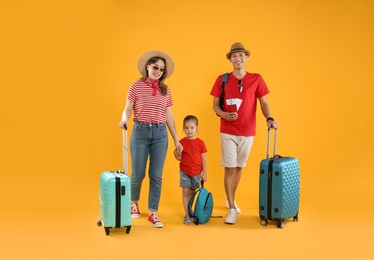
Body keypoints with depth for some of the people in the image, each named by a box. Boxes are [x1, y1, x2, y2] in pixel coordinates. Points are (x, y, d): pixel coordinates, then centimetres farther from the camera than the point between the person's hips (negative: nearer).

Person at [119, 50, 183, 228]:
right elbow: (128, 109, -1)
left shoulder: (165, 90, 9)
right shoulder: (136, 87, 1)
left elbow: (169, 116, 11)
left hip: (160, 133, 2)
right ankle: (134, 203, 32)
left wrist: (176, 140, 9)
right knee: (138, 173, 4)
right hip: (140, 131, -2)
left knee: (156, 176, 0)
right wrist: (124, 119, -25)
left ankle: (153, 213, 8)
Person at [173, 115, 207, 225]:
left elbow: (203, 159, 2)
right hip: (184, 171, 0)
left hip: (196, 172, 0)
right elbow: (180, 158, 2)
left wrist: (204, 173, 1)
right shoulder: (182, 142, -2)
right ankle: (187, 215, 6)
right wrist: (176, 155, -21)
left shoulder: (200, 143, -3)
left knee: (193, 193, 7)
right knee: (185, 192, 1)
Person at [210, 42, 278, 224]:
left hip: (248, 132, 1)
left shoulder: (256, 79, 1)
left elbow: (263, 103, 1)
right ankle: (232, 209, 2)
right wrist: (224, 114, -18)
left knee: (239, 167, 14)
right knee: (229, 168, -4)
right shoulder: (222, 80, 0)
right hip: (228, 132, -1)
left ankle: (230, 199, 35)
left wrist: (269, 118, -18)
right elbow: (215, 105, 2)